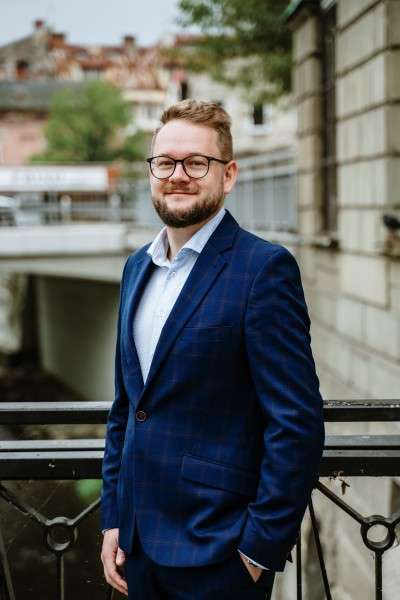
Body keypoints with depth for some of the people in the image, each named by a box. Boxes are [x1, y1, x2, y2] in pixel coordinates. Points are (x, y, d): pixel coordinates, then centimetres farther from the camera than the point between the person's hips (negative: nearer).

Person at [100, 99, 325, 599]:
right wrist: (112, 518, 11)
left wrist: (262, 548, -15)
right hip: (138, 542, 7)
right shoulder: (137, 266, 9)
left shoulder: (264, 268, -13)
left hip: (216, 550, -6)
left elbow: (298, 423, -16)